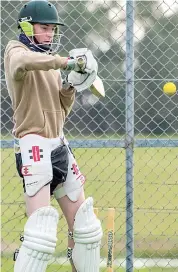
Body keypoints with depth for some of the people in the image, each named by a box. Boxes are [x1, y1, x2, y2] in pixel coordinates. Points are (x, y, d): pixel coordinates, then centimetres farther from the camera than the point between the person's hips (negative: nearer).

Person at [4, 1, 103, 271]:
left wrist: (69, 89, 2)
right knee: (42, 226, -19)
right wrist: (66, 62, -34)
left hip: (59, 146, 8)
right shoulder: (16, 50, -4)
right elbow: (23, 61, -30)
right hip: (34, 144, -8)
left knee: (83, 224, 10)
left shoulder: (50, 65, 19)